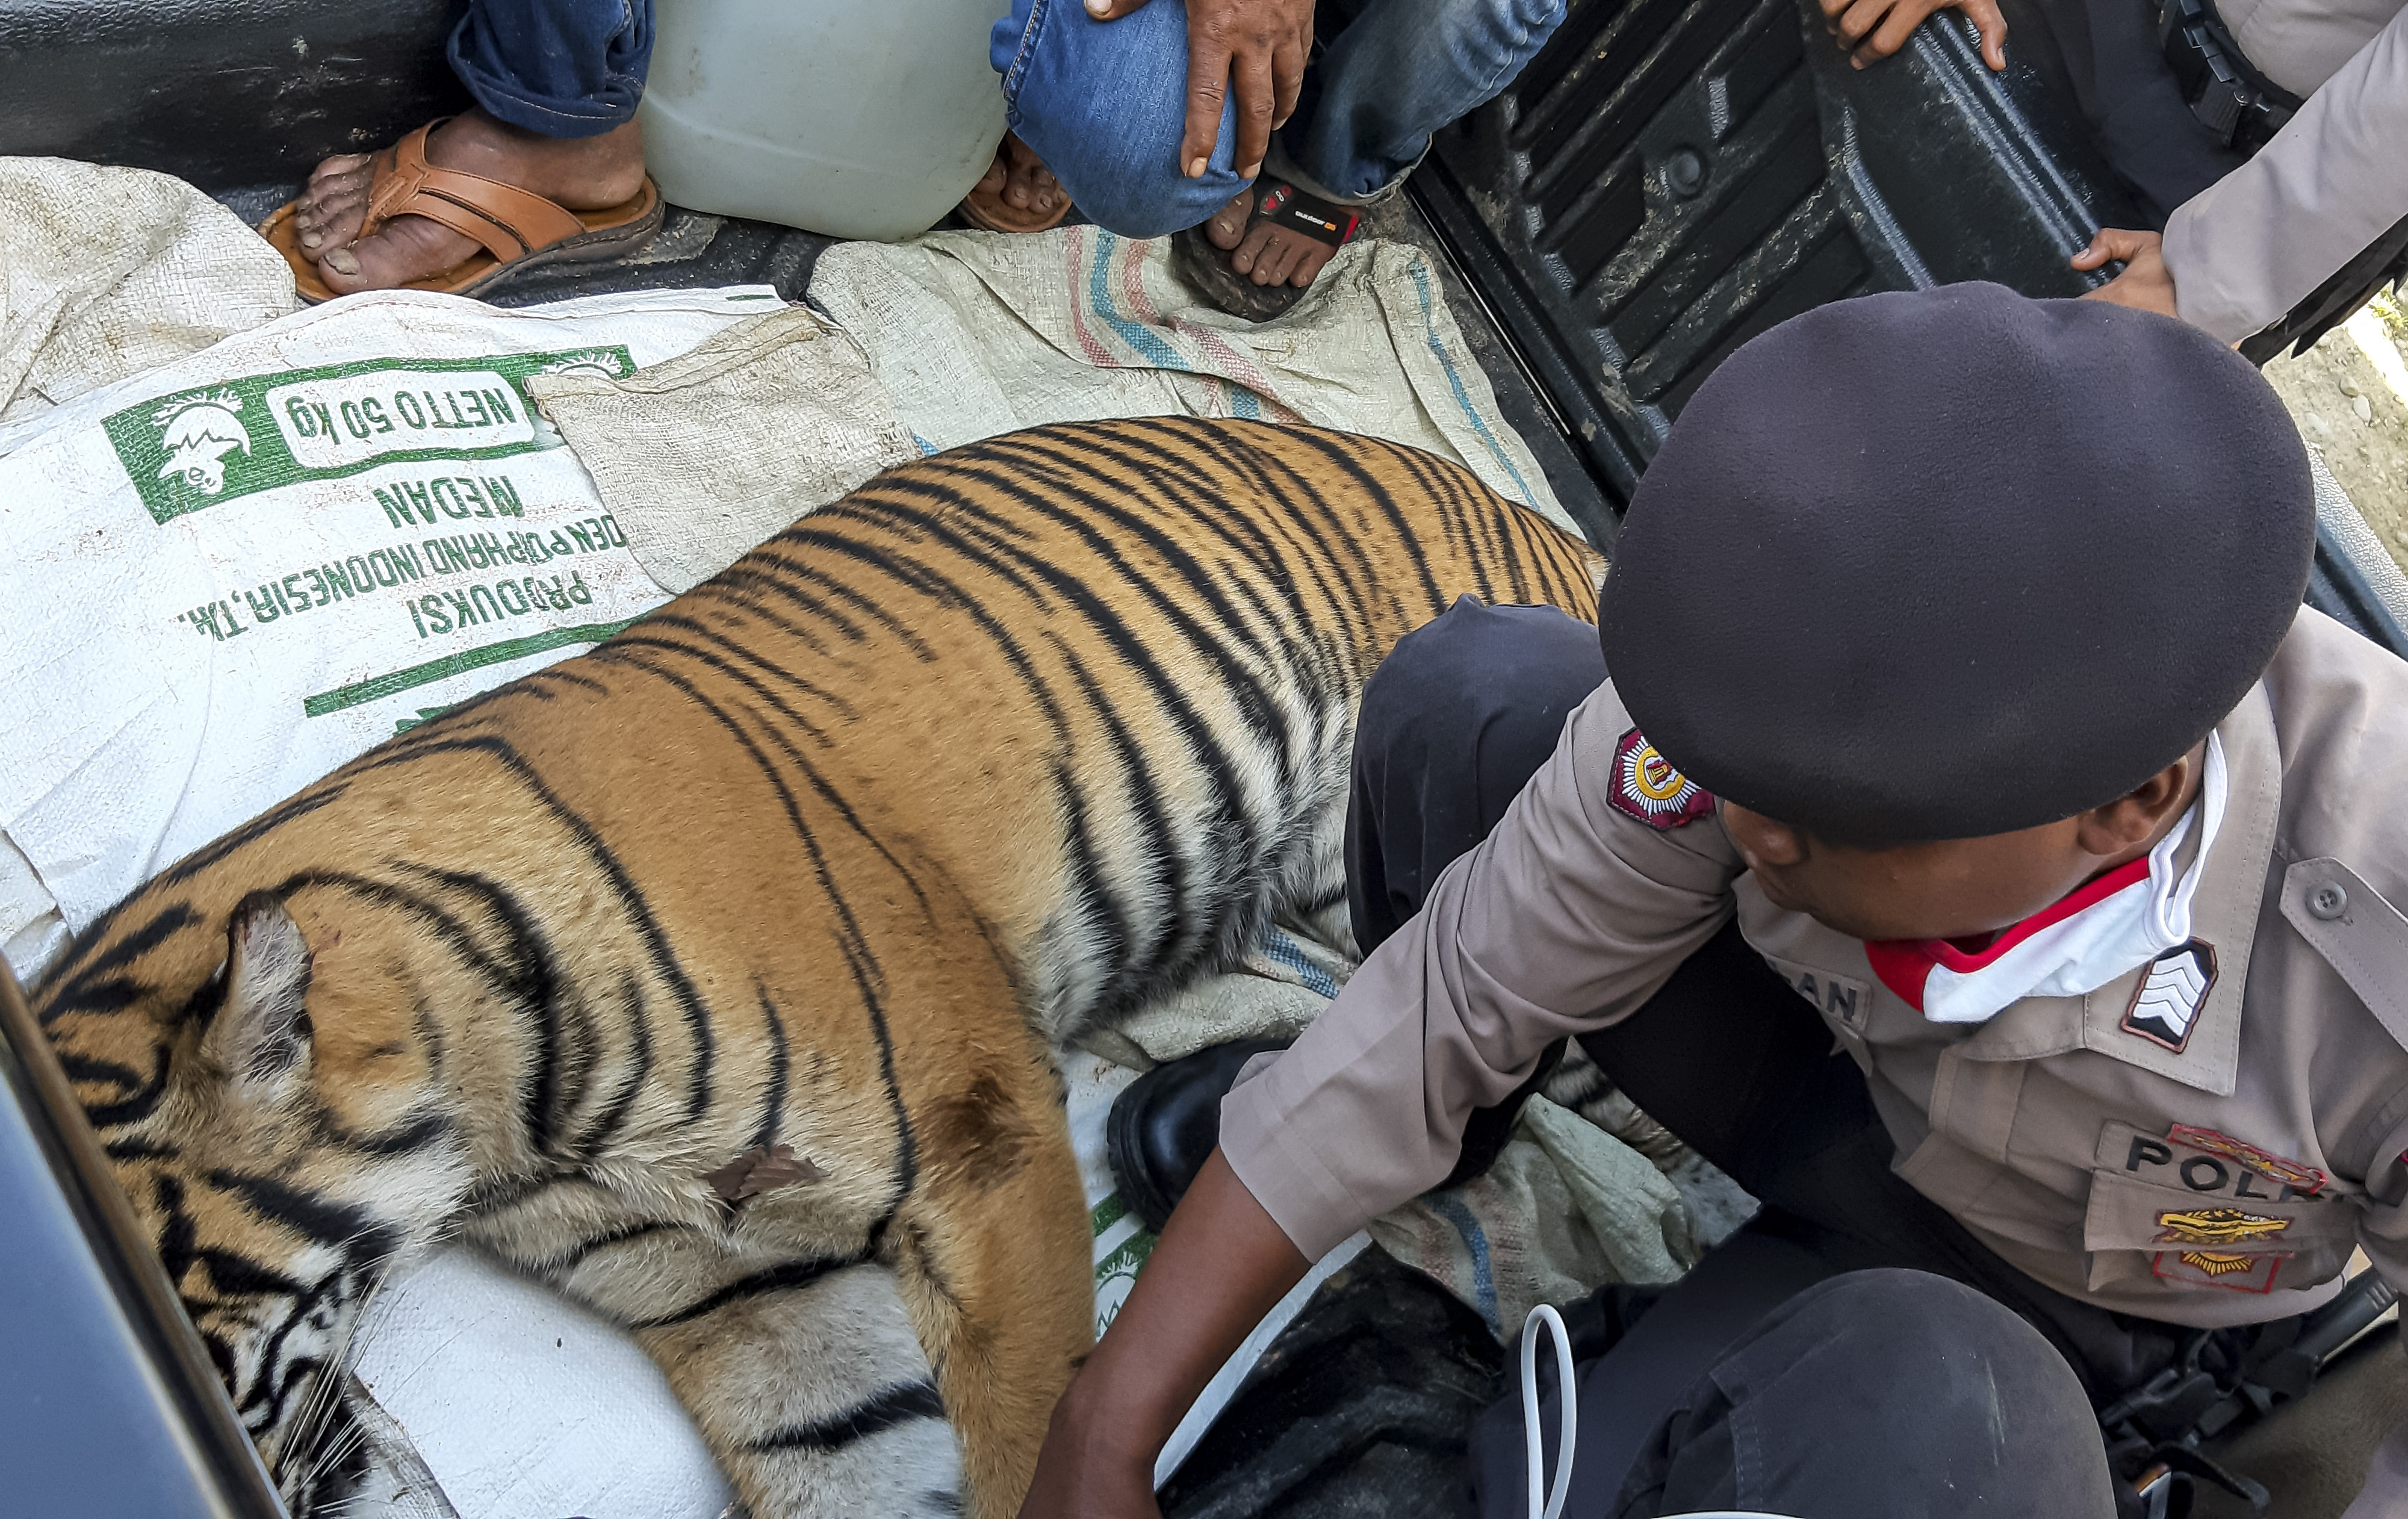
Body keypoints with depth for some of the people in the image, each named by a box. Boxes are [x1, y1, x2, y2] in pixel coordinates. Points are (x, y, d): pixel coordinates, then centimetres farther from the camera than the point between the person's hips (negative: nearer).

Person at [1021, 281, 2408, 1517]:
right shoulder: (1788, 652, -31)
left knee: (1918, 1400, -38)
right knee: (1472, 698, -23)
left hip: (2015, 1278, -2)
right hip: (1824, 1050, 2)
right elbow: (1457, 1003, -23)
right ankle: (1431, 1120, 7)